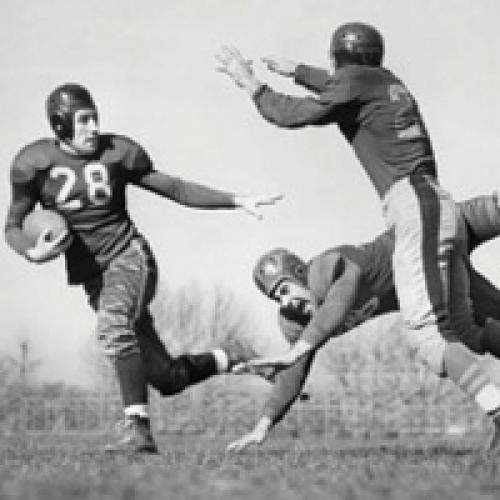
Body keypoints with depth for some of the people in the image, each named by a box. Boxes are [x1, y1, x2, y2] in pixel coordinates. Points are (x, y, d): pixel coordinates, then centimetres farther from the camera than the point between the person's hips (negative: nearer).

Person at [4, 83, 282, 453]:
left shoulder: (117, 152, -1)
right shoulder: (34, 162, -2)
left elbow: (174, 189, 9)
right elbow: (13, 226, 5)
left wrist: (237, 201, 3)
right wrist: (32, 253, -18)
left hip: (128, 255, -2)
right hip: (92, 275, 2)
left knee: (113, 325, -36)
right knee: (166, 378, 0)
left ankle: (140, 431, -41)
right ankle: (234, 362, 28)